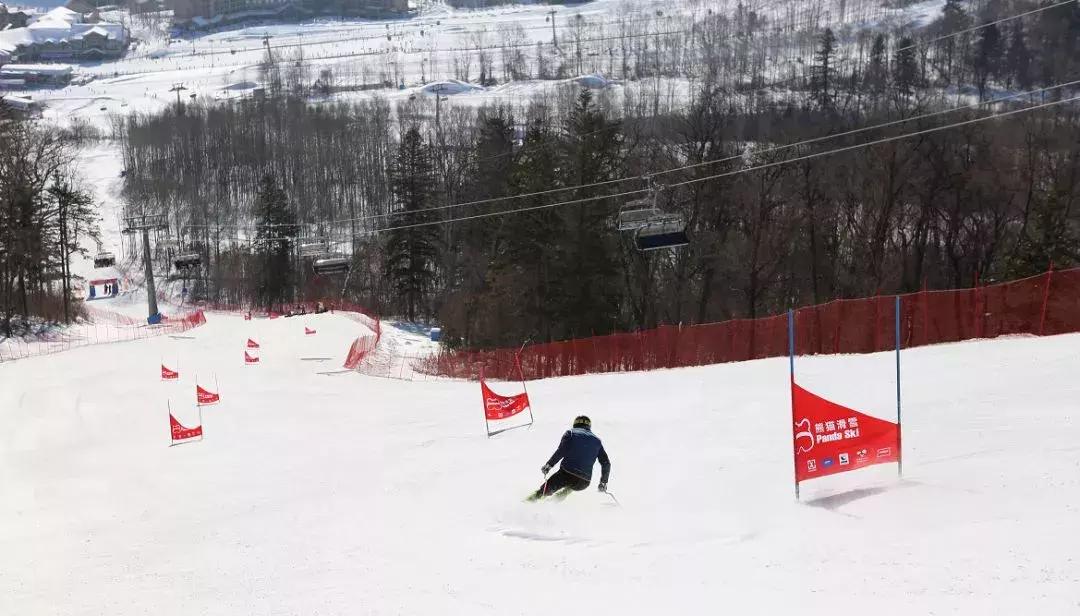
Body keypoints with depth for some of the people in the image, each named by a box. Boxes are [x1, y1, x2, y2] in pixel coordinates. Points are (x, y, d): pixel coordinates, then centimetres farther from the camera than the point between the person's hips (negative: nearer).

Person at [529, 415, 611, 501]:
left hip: (567, 473, -3)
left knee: (546, 490, 11)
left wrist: (549, 465, -5)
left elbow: (561, 451, -8)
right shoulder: (597, 440, 19)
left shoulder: (570, 433, 10)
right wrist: (603, 482, 21)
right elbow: (606, 463, 14)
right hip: (584, 483, 3)